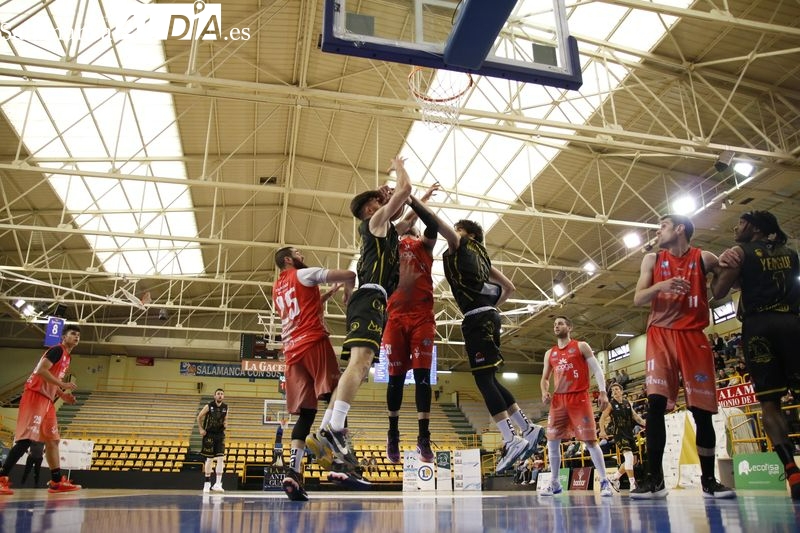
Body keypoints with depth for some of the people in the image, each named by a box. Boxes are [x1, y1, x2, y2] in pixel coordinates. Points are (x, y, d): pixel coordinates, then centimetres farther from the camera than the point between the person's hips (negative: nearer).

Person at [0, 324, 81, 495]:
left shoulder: (67, 357, 21)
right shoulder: (57, 350, -9)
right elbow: (41, 370, -21)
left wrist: (62, 395, 14)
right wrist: (63, 384, -21)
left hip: (47, 399, 11)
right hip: (35, 396, -10)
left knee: (53, 440, 8)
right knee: (27, 439, -16)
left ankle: (57, 482, 10)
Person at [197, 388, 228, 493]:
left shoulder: (225, 407, 1)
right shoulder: (209, 406, -8)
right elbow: (199, 417, 4)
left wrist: (225, 424, -6)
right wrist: (201, 429, -3)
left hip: (220, 435, 2)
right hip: (209, 434, -2)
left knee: (221, 458, -9)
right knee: (209, 459, 4)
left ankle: (218, 483, -6)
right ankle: (207, 482, 19)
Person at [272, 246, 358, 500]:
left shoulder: (277, 288, 26)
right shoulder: (303, 274, 5)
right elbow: (349, 275, -1)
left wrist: (328, 294, 36)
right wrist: (348, 291, 19)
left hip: (292, 351, 7)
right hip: (314, 343, -7)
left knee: (305, 412, 3)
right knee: (335, 394, -6)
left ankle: (293, 470, -10)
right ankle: (322, 439, -31)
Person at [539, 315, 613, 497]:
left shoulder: (581, 346, 3)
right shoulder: (550, 354, 15)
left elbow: (597, 369, -2)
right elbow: (544, 378, 19)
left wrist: (603, 392, -14)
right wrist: (544, 392, -2)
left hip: (580, 398, -5)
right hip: (558, 400, 5)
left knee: (590, 440, -5)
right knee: (552, 441, 1)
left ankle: (604, 481, 5)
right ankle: (555, 483, 11)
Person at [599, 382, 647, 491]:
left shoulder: (627, 402, 10)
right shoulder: (610, 404, -5)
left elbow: (634, 415, 10)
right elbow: (602, 418, -8)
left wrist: (643, 422, -9)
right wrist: (602, 430, -24)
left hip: (629, 433, 7)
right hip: (619, 433, -7)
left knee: (631, 460, 12)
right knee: (629, 456, -24)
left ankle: (614, 477, 27)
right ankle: (633, 484, -22)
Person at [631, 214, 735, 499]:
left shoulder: (704, 258, 6)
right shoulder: (652, 259, 8)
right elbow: (638, 299, 3)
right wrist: (659, 286, -18)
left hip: (693, 336, 0)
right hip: (660, 335, 0)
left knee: (702, 409, 2)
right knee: (656, 403, -13)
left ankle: (708, 480, 16)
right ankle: (654, 478, -7)